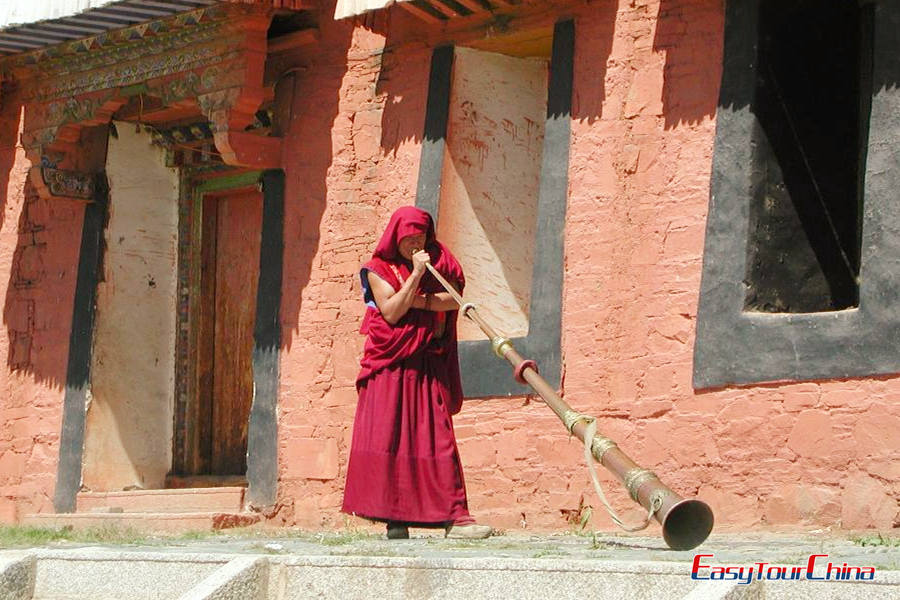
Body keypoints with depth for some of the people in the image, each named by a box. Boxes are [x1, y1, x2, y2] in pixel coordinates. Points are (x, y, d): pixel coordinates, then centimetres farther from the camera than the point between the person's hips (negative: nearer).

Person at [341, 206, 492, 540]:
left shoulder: (438, 263, 12)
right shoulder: (379, 270, 3)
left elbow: (454, 299, -3)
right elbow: (391, 312, -11)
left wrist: (418, 300, -13)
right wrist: (416, 275, -14)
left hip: (428, 367, 2)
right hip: (389, 365, -2)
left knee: (438, 439, -4)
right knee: (387, 436, -9)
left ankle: (455, 517, -9)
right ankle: (395, 520, -8)